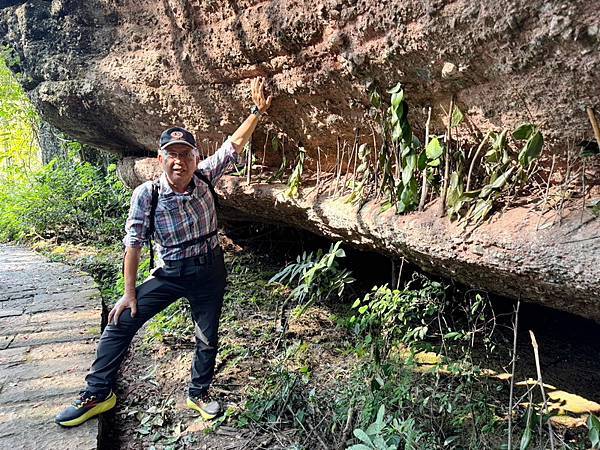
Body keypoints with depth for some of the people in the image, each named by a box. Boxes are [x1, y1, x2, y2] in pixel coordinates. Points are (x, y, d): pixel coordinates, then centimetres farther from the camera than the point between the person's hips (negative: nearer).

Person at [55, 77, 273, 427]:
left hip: (210, 270, 2)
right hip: (170, 273, -1)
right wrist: (130, 292, -10)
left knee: (208, 338, 13)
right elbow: (134, 243, -12)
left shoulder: (204, 177, -10)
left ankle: (198, 394, 37)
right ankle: (98, 395, 17)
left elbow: (234, 146, -5)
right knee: (121, 323, -4)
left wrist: (258, 111, -12)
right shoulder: (147, 194, -16)